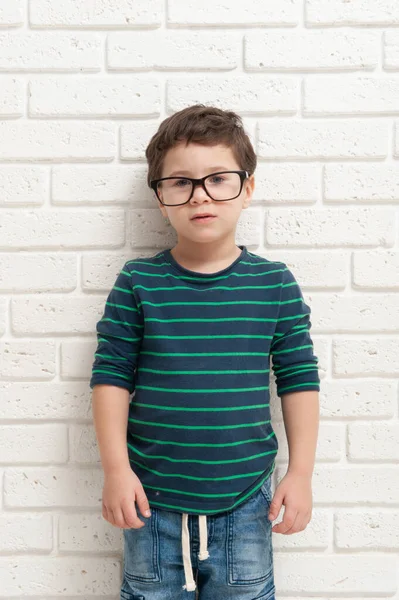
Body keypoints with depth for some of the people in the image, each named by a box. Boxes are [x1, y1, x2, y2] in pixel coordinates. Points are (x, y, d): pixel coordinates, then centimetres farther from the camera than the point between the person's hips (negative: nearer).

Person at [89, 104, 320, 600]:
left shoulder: (275, 284, -6)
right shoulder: (137, 284, -8)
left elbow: (299, 380, 0)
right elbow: (111, 376, -4)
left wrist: (300, 472, 0)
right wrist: (116, 469, -7)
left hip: (245, 499, 1)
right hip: (153, 499, 0)